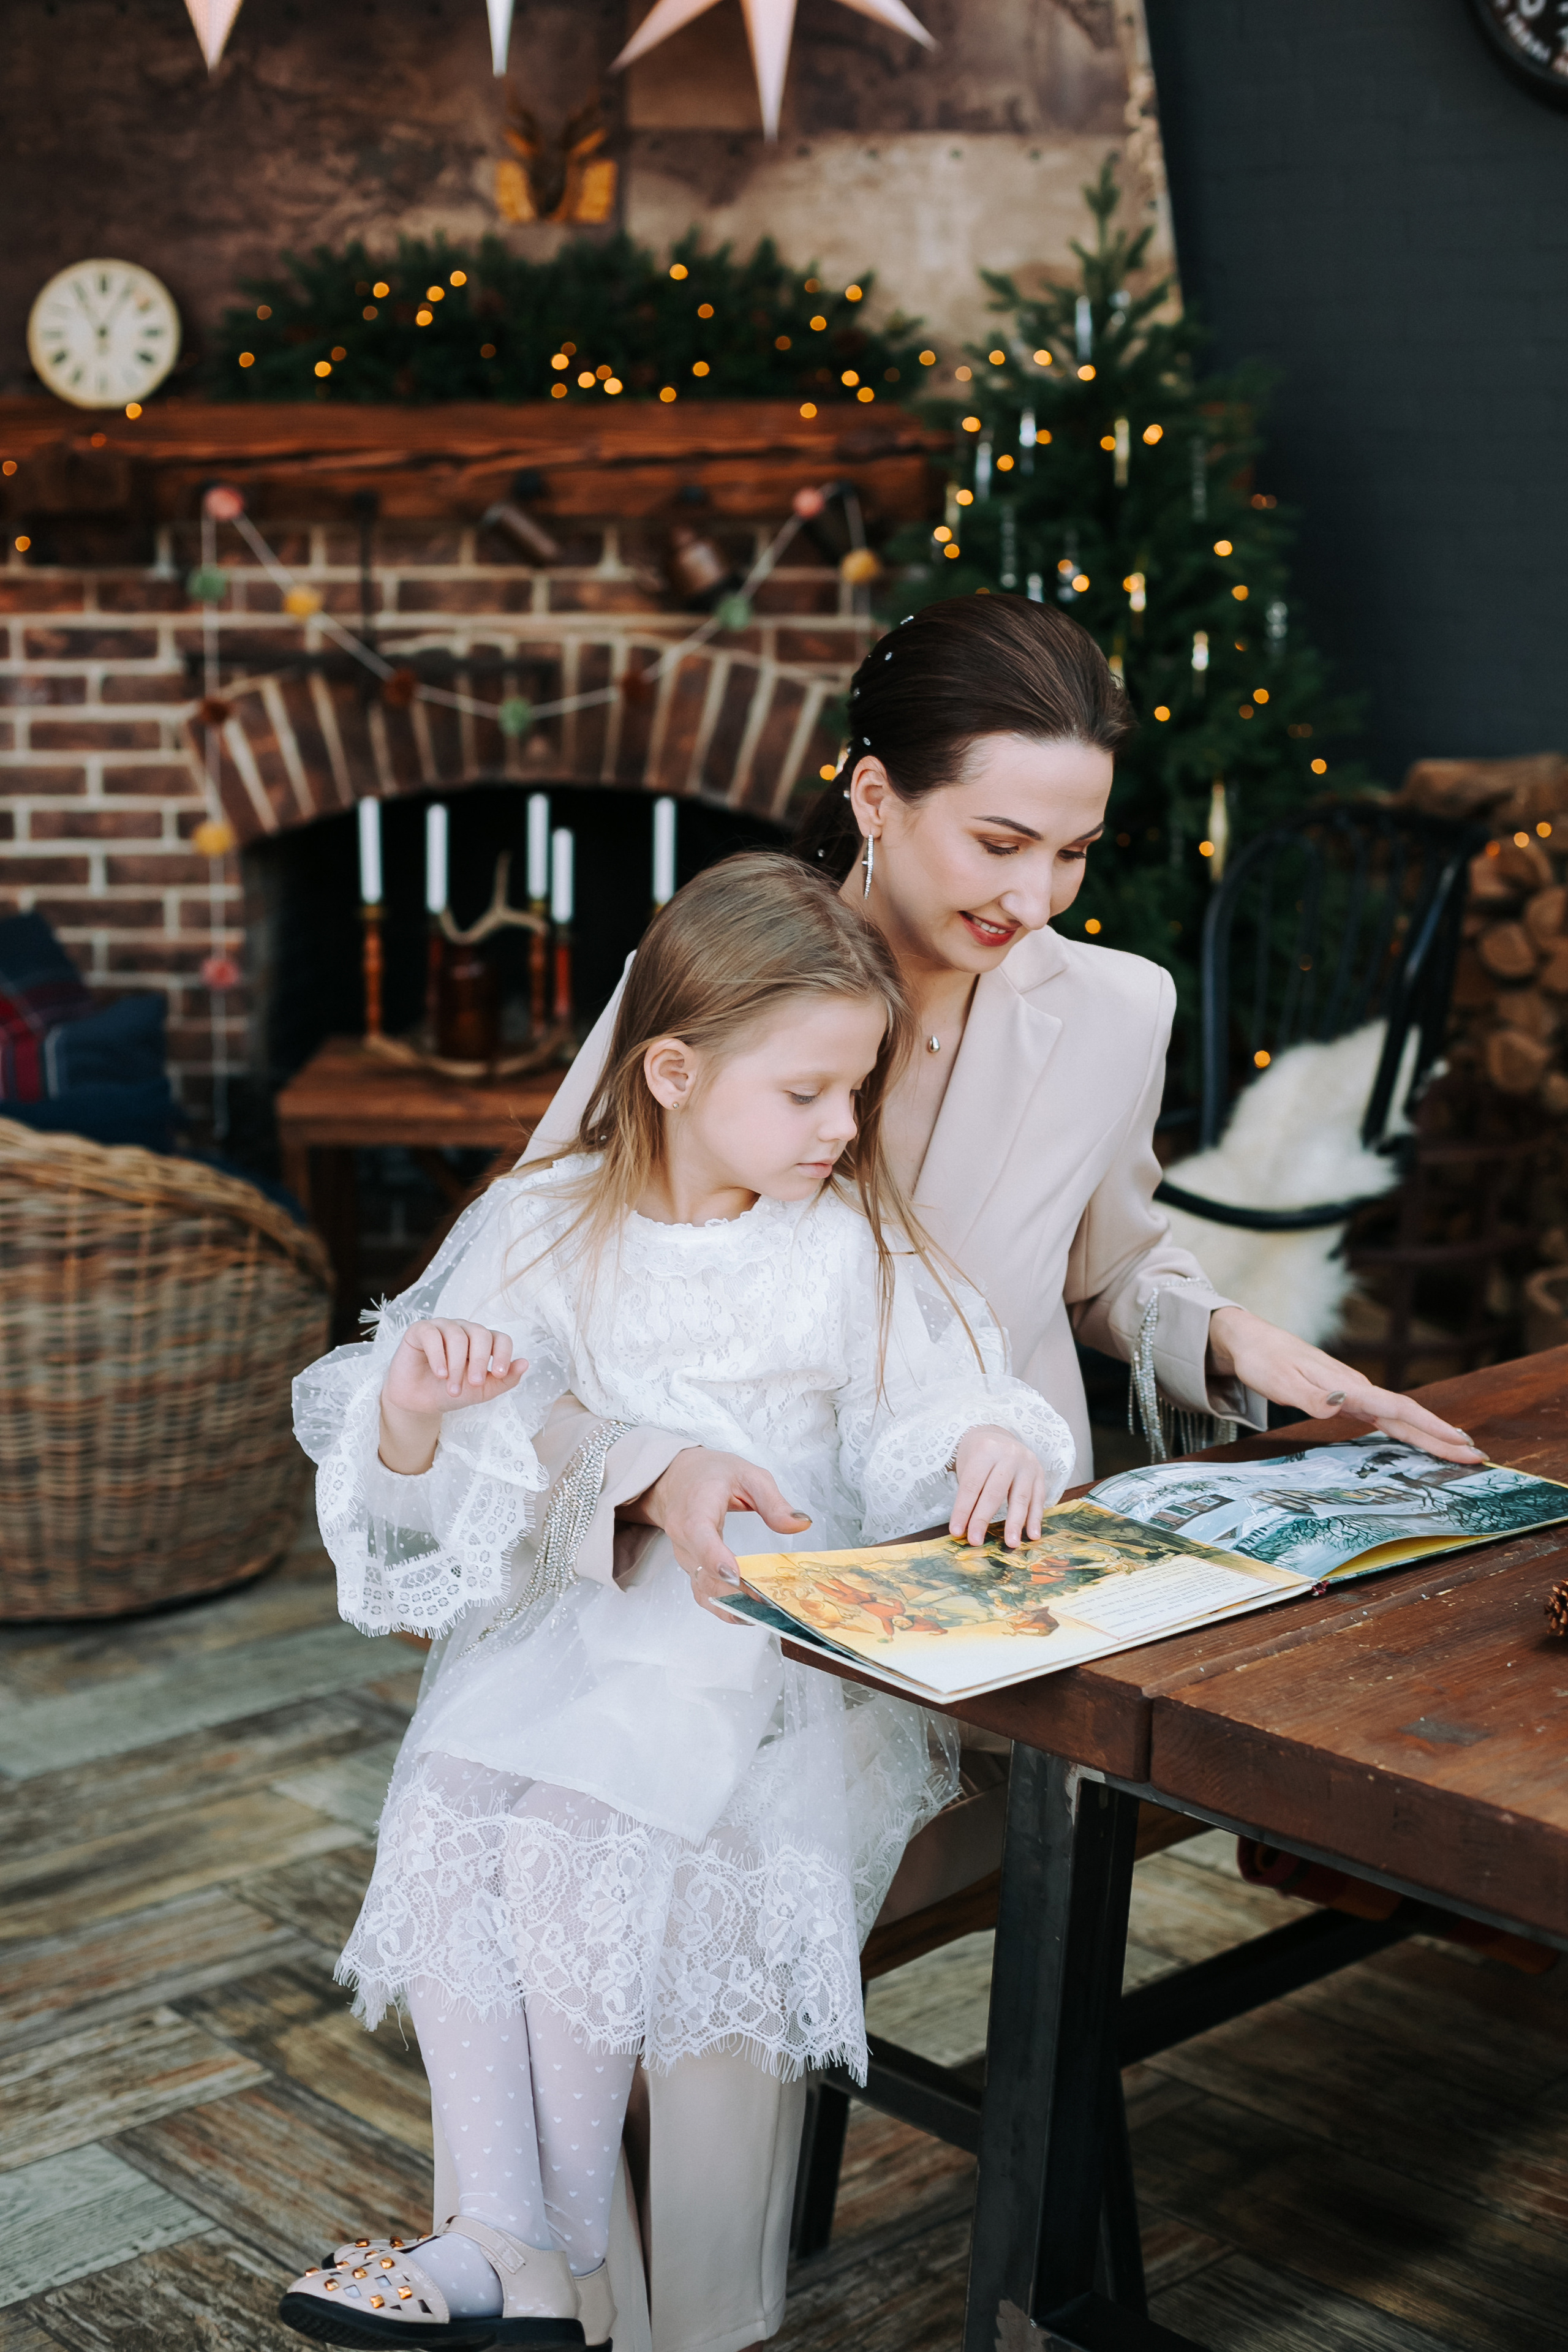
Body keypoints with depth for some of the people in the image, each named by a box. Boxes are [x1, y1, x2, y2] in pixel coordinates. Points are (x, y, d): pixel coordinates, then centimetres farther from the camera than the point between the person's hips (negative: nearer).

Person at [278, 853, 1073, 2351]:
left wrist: (993, 1443, -24)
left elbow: (948, 1405, -1)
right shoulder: (542, 1235, 3)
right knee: (438, 1822, -21)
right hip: (574, 1612, 3)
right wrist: (412, 1413, -19)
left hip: (783, 1629, -3)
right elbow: (444, 1494, 4)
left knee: (575, 1839, -24)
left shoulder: (857, 1247, 1)